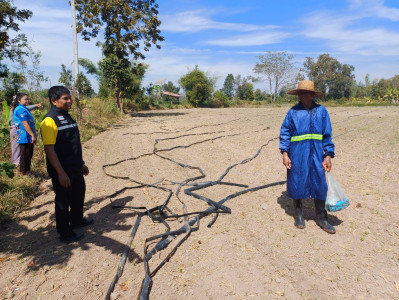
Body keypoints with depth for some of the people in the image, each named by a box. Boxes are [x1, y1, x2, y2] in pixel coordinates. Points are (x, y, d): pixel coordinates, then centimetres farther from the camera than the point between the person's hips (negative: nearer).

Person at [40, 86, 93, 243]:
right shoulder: (50, 120, -17)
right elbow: (49, 149, -22)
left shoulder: (67, 116, 11)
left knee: (79, 195, 22)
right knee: (63, 201, 5)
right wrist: (61, 173, -24)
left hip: (75, 169, 9)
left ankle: (76, 220, 44)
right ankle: (65, 234, 21)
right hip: (62, 171, -9)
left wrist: (81, 163, 20)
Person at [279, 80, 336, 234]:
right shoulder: (293, 111, 1)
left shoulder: (321, 110, 4)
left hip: (316, 154, 1)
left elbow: (327, 135, 7)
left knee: (319, 184, 5)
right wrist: (285, 153, -7)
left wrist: (328, 155, 3)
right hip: (297, 154, -1)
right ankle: (298, 214, 27)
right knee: (297, 183, 7)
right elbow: (284, 133, 1)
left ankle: (321, 218, 21)